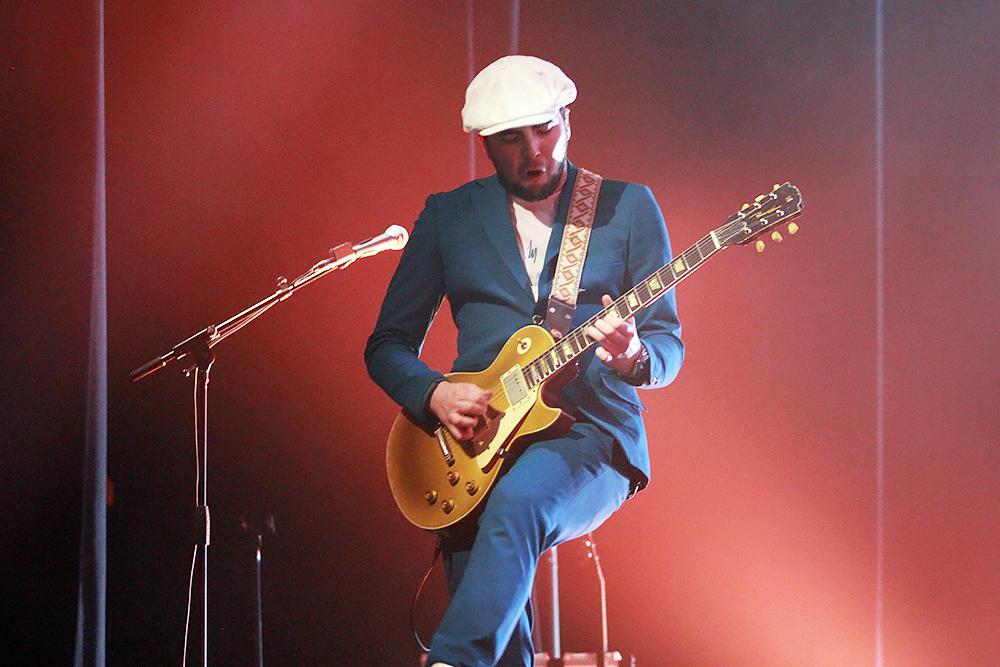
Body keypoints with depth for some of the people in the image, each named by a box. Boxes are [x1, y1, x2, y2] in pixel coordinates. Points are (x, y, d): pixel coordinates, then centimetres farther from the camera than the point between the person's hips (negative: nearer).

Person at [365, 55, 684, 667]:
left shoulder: (628, 207, 7)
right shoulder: (448, 216, 12)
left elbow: (669, 346, 6)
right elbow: (388, 345, 15)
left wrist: (632, 357, -18)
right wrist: (433, 393, -7)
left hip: (591, 437, -2)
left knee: (517, 502, -37)